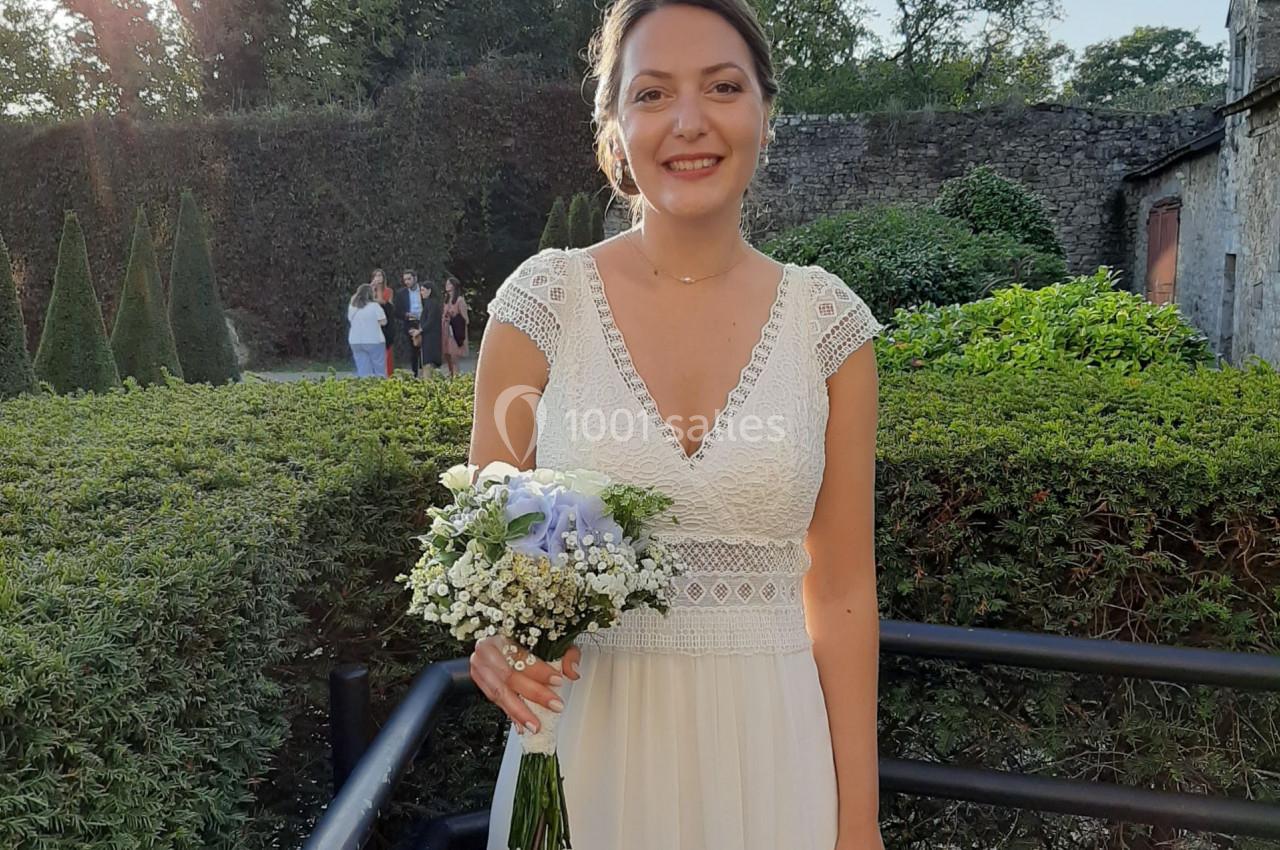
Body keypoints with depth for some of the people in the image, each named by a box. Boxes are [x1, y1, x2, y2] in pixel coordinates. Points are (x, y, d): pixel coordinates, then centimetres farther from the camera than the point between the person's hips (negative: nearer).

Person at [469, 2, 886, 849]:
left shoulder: (826, 320, -4)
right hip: (584, 744, 0)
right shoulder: (544, 300, -7)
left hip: (766, 748, 1)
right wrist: (500, 636, -18)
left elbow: (841, 592, 0)